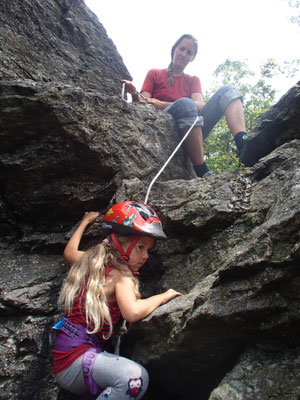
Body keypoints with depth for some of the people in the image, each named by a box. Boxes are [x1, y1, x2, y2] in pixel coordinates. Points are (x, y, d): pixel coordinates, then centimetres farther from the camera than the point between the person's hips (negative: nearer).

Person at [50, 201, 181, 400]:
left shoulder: (91, 260, 10)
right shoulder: (121, 276, -15)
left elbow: (69, 252, 32)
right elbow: (132, 313, -32)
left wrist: (85, 221, 44)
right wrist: (163, 296, -15)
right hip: (75, 357, -10)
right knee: (135, 377, -30)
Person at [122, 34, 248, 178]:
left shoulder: (193, 80, 22)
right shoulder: (154, 74, 18)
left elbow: (200, 105, -1)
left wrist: (162, 105, -16)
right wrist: (134, 94, -20)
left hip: (193, 131, 3)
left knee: (227, 90, -11)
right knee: (185, 103, -35)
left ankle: (243, 145, -37)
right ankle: (202, 172, -40)